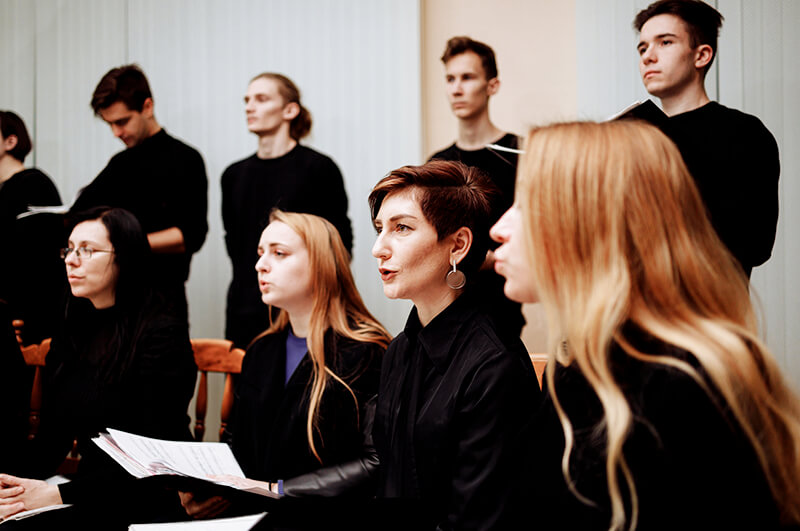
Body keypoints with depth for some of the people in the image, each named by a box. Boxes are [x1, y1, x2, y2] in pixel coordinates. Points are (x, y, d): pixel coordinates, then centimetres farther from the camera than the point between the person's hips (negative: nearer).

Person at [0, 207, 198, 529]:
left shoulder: (162, 336, -9)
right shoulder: (68, 343, 14)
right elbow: (50, 442, 13)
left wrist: (61, 495, -20)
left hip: (149, 503, -7)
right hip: (90, 499, 7)